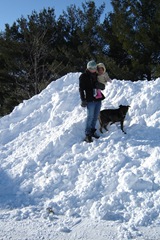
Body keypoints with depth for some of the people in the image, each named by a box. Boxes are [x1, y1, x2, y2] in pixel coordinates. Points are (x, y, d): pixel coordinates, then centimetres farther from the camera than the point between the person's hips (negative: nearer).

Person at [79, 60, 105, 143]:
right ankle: (88, 134, -2)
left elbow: (103, 87, 16)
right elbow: (81, 89, -6)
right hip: (90, 100, -6)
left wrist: (101, 85, -8)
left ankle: (92, 131, 25)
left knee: (95, 117, 12)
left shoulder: (97, 75, 13)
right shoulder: (83, 76, -3)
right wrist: (83, 100, -13)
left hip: (98, 99, 6)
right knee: (90, 117, -7)